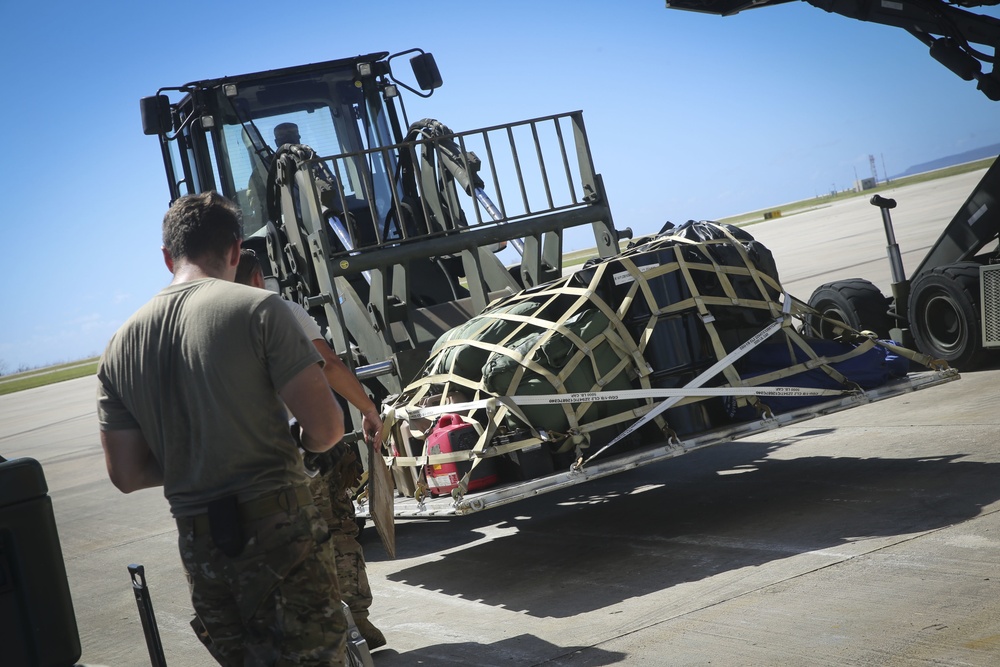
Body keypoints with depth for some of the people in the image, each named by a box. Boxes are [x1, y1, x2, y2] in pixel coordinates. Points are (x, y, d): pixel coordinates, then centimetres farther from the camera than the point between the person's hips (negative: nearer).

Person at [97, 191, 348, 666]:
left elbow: (126, 475, 9)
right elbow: (325, 426, -13)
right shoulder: (257, 309, -9)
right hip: (278, 531, -5)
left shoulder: (119, 348, 7)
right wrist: (305, 445, 9)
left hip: (198, 546, 6)